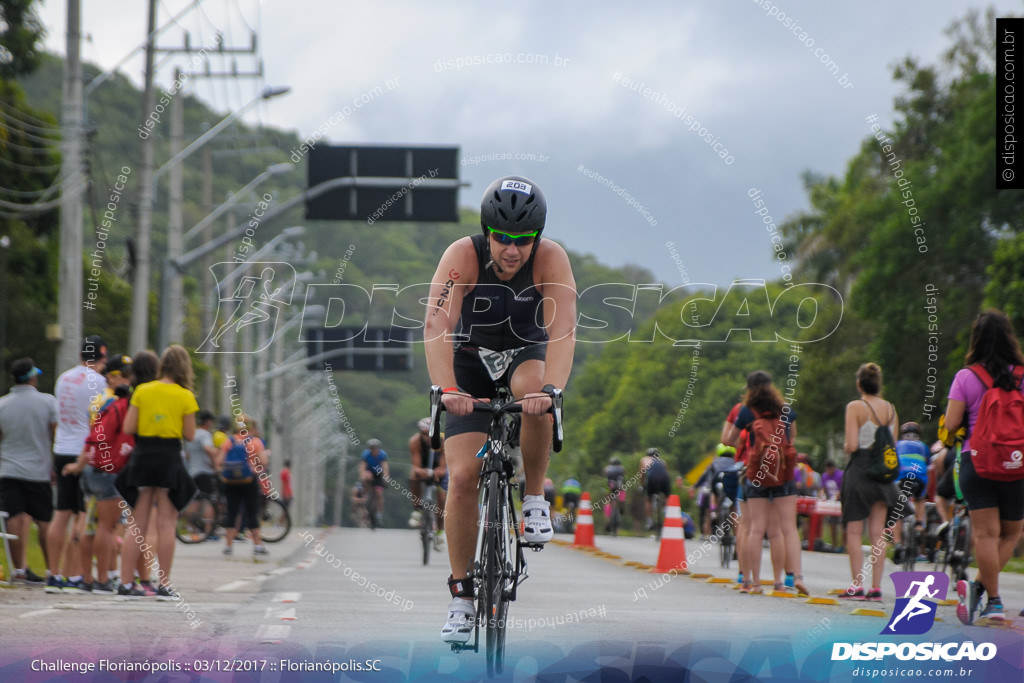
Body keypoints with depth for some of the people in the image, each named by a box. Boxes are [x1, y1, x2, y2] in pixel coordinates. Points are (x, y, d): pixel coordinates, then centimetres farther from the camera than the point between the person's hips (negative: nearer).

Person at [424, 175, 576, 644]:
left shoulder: (551, 259, -24)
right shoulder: (462, 256, -26)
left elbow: (563, 330, -36)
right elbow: (437, 327, -37)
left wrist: (551, 388, -52)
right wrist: (447, 389, -52)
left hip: (526, 354, 0)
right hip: (471, 362, 0)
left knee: (534, 391, -37)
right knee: (462, 477, -13)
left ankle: (535, 498, -14)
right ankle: (461, 595, -3)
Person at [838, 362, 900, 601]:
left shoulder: (855, 407, -10)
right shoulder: (891, 409, 7)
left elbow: (852, 445, -15)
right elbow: (893, 445, 9)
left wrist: (845, 446, 5)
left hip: (859, 470, -5)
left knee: (854, 531, 1)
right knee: (878, 533, 5)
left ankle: (857, 585, -5)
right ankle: (876, 587, 3)